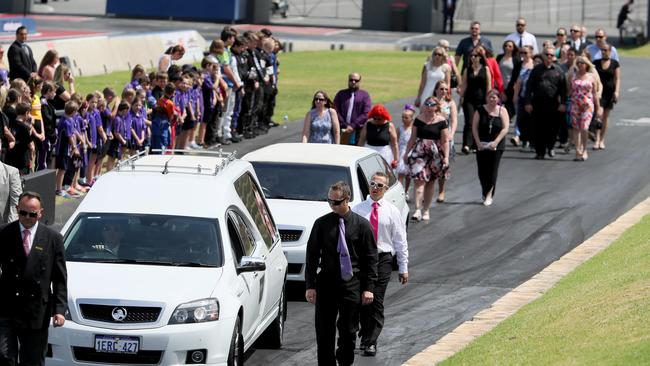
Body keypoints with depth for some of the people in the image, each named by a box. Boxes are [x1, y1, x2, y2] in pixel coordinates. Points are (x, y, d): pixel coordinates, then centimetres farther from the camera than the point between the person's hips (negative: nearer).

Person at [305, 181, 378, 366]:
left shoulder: (361, 225, -1)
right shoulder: (321, 224, 2)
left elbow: (371, 259, 2)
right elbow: (312, 256, 5)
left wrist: (369, 288, -3)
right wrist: (310, 285, -1)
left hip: (352, 284, -1)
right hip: (326, 282, 1)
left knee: (348, 330, 5)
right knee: (324, 331, 0)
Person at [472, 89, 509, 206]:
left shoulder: (502, 111, 0)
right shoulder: (480, 111, 2)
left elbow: (505, 129, -5)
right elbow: (474, 127, 0)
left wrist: (496, 142, -15)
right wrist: (478, 142, -10)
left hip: (496, 145, -1)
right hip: (482, 145, 1)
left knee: (493, 169, -5)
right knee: (482, 169, 2)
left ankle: (489, 195, -3)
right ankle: (484, 192, 21)